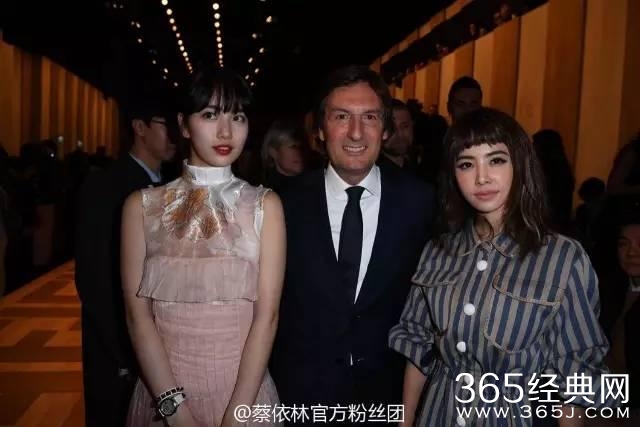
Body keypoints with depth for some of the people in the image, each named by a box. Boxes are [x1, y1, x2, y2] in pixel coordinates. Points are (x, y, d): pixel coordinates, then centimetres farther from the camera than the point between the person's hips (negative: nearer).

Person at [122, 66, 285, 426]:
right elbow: (138, 315, -5)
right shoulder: (142, 206, -1)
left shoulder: (265, 206, -3)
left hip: (245, 390, 0)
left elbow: (267, 315, -9)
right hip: (163, 391, 1)